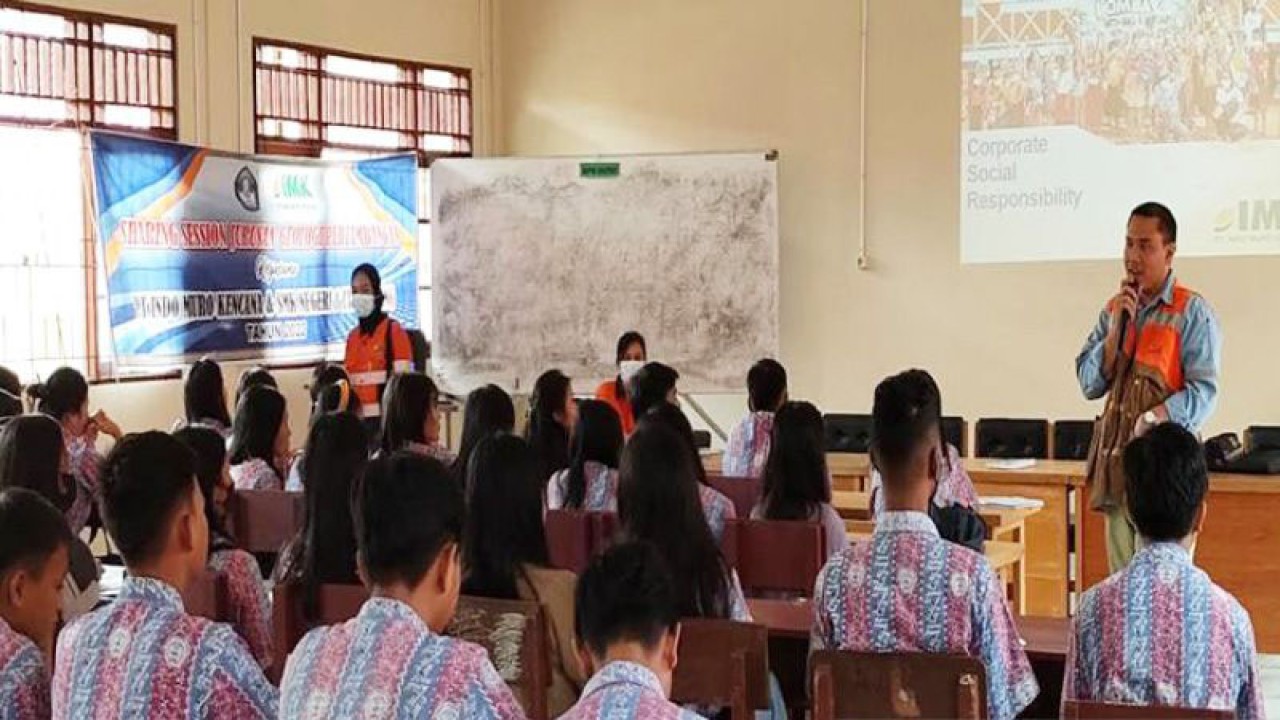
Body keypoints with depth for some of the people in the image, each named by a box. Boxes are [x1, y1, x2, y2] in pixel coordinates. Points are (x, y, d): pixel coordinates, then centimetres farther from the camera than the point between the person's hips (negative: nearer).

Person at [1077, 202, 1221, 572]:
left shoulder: (1192, 312, -3)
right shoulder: (1114, 309, 14)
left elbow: (1203, 393, -11)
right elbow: (1089, 384, 8)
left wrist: (1150, 421, -23)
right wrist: (1117, 327, -2)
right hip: (1117, 459, 5)